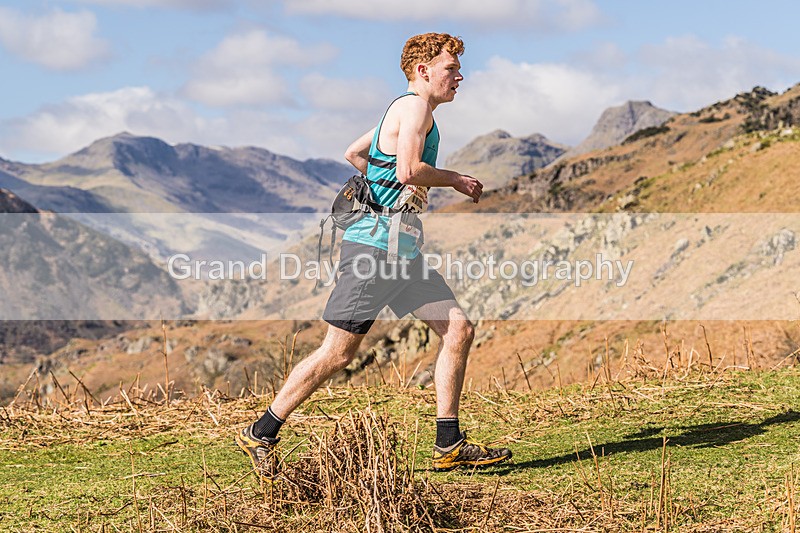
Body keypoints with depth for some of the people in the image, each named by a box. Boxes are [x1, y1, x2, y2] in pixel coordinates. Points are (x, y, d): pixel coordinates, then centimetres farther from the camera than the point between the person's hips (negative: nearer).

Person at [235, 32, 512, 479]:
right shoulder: (415, 106, -9)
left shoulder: (403, 110, 21)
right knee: (339, 352, -6)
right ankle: (260, 434, 5)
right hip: (374, 245, -10)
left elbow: (354, 153, 29)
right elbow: (408, 170, -22)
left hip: (404, 251, 10)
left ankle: (449, 445, 7)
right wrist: (455, 180, -8)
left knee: (459, 329, 3)